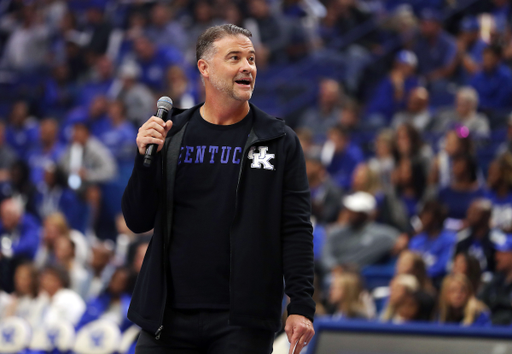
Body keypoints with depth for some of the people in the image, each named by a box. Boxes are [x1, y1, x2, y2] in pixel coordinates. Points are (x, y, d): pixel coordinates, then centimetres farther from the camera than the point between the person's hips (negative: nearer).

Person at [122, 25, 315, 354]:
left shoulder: (280, 141, 4)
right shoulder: (171, 135, 8)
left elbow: (296, 229, 0)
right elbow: (138, 222, 7)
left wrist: (301, 306, -9)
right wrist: (146, 159, -9)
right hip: (169, 317, 2)